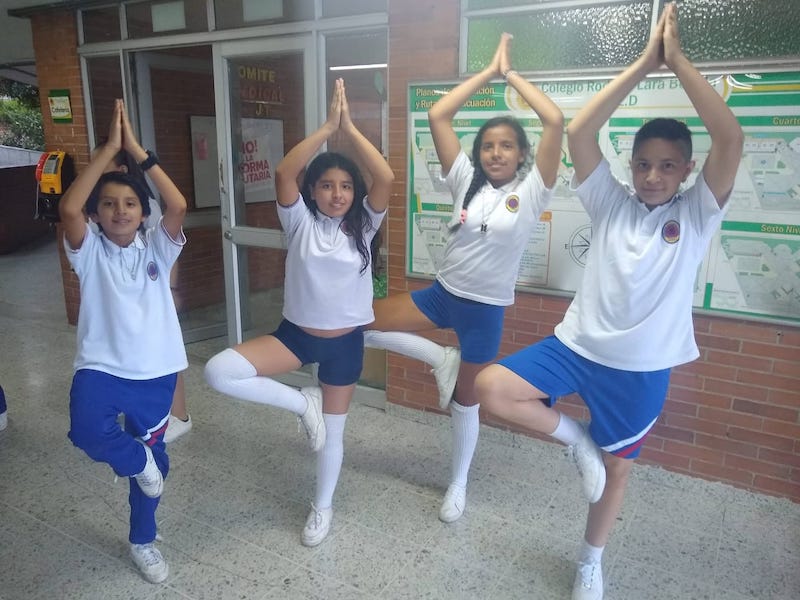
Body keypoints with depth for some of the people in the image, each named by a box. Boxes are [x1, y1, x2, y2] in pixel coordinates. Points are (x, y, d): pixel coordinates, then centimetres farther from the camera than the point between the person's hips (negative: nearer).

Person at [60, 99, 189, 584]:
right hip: (102, 368, -1)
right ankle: (141, 461, 4)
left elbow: (179, 206, -17)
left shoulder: (157, 247, 1)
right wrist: (109, 148, -18)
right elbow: (68, 208, -21)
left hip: (155, 371, 2)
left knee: (153, 457, 15)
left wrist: (136, 150, -16)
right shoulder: (90, 251, -2)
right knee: (89, 431, -33)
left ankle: (143, 541, 42)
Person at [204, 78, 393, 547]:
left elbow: (386, 178, -20)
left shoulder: (363, 224, -4)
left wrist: (350, 128, -19)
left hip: (345, 340, 0)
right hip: (296, 333, 1)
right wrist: (327, 128, -22)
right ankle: (302, 403, 1)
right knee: (219, 372, -20)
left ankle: (323, 506, 38)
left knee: (332, 431, 12)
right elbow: (284, 173, -22)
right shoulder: (300, 222, -5)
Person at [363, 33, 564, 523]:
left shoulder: (532, 190, -9)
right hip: (442, 293, 4)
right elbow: (438, 116, -6)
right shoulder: (466, 180, -1)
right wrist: (489, 71, -5)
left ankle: (459, 485, 36)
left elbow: (556, 121, -20)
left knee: (465, 399, 11)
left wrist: (512, 74, -10)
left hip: (486, 308, -3)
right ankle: (441, 360, 12)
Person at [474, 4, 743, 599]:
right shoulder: (612, 204, 0)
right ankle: (577, 440, 9)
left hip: (642, 365, -1)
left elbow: (731, 137, -18)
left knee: (616, 467, 14)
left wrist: (678, 60, -15)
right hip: (577, 343, 1)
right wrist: (643, 63, -11)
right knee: (490, 388, -16)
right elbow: (579, 132, -11)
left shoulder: (697, 213, -3)